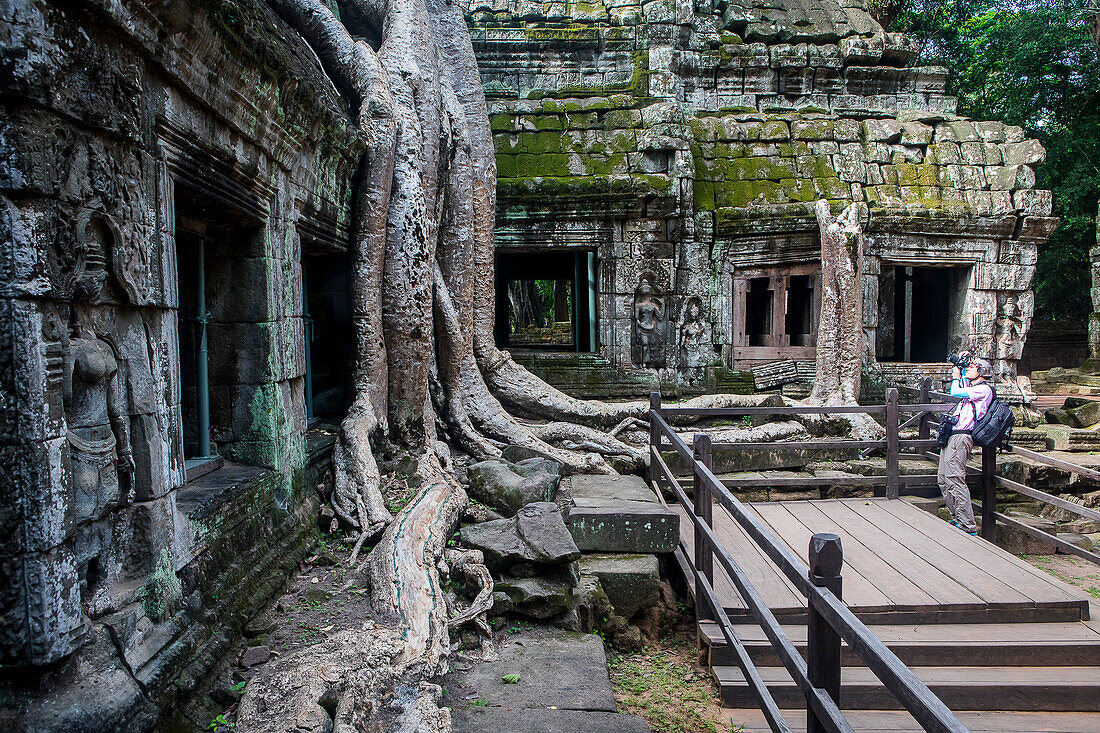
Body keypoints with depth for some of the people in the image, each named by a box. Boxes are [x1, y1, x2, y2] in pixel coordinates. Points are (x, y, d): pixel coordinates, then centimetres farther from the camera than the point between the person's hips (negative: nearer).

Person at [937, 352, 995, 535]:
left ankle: (968, 527, -14)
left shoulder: (984, 389, -6)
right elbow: (958, 370, 41)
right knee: (943, 479, 10)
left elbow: (955, 393, -13)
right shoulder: (970, 386, 22)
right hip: (951, 436, 10)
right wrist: (961, 361, 25)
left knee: (954, 479, -15)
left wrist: (956, 376, 3)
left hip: (961, 437, -10)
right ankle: (958, 519, 16)